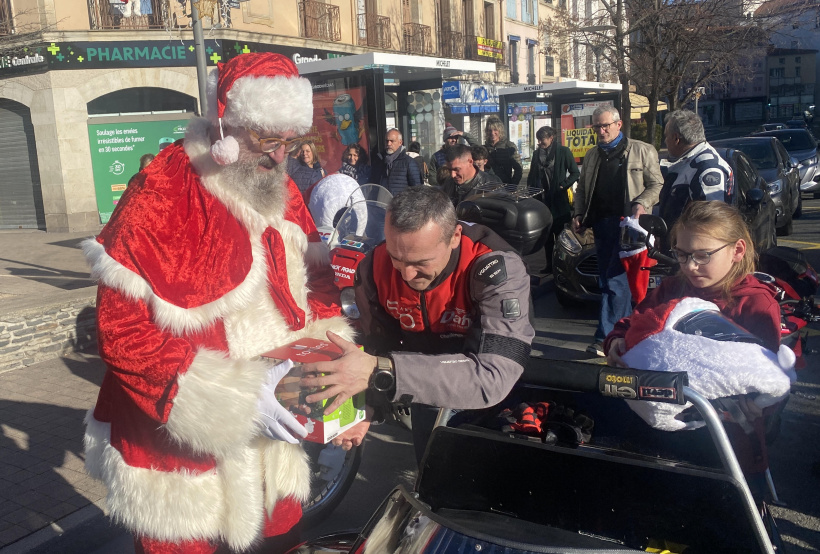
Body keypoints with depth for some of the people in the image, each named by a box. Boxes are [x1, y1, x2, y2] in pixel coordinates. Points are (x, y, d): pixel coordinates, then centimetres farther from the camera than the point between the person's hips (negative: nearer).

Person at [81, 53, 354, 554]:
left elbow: (315, 274, 12)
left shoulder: (283, 193, 3)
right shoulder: (158, 197, -18)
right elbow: (122, 331, -21)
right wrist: (232, 402, -26)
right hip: (182, 445, -5)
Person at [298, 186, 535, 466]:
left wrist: (380, 371, -51)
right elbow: (379, 344, -4)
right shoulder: (375, 267, -18)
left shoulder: (500, 271, -35)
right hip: (428, 400, 4)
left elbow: (493, 377, -45)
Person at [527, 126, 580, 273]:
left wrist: (564, 185, -14)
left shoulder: (563, 152, -4)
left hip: (558, 199, -5)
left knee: (558, 232, 0)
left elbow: (575, 173, -3)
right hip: (541, 199, 5)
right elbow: (531, 176, 18)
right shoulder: (537, 153, 11)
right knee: (546, 233, 9)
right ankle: (550, 264, 16)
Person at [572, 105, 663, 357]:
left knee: (615, 280, -12)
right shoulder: (592, 156, 20)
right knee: (605, 281, 8)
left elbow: (656, 184, 1)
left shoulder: (642, 151, 4)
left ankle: (606, 338, -10)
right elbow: (581, 189, 24)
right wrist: (579, 214, 9)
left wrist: (642, 203, -16)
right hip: (601, 223, 6)